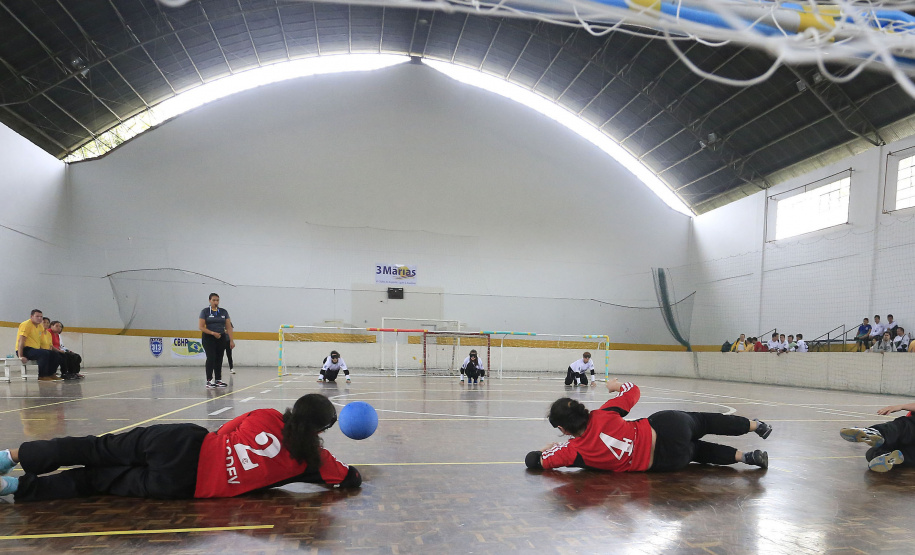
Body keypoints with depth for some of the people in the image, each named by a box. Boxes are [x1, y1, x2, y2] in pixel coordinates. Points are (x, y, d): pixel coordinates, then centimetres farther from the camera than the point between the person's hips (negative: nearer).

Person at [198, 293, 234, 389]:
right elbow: (201, 327, -7)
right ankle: (209, 381, -12)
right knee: (211, 358, -14)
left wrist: (231, 340, 2)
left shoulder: (224, 312, 8)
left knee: (219, 359, 6)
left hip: (221, 338, 4)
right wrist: (213, 333, -18)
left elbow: (229, 327, 7)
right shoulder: (205, 311, -1)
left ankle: (218, 380, 15)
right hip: (208, 339, -4)